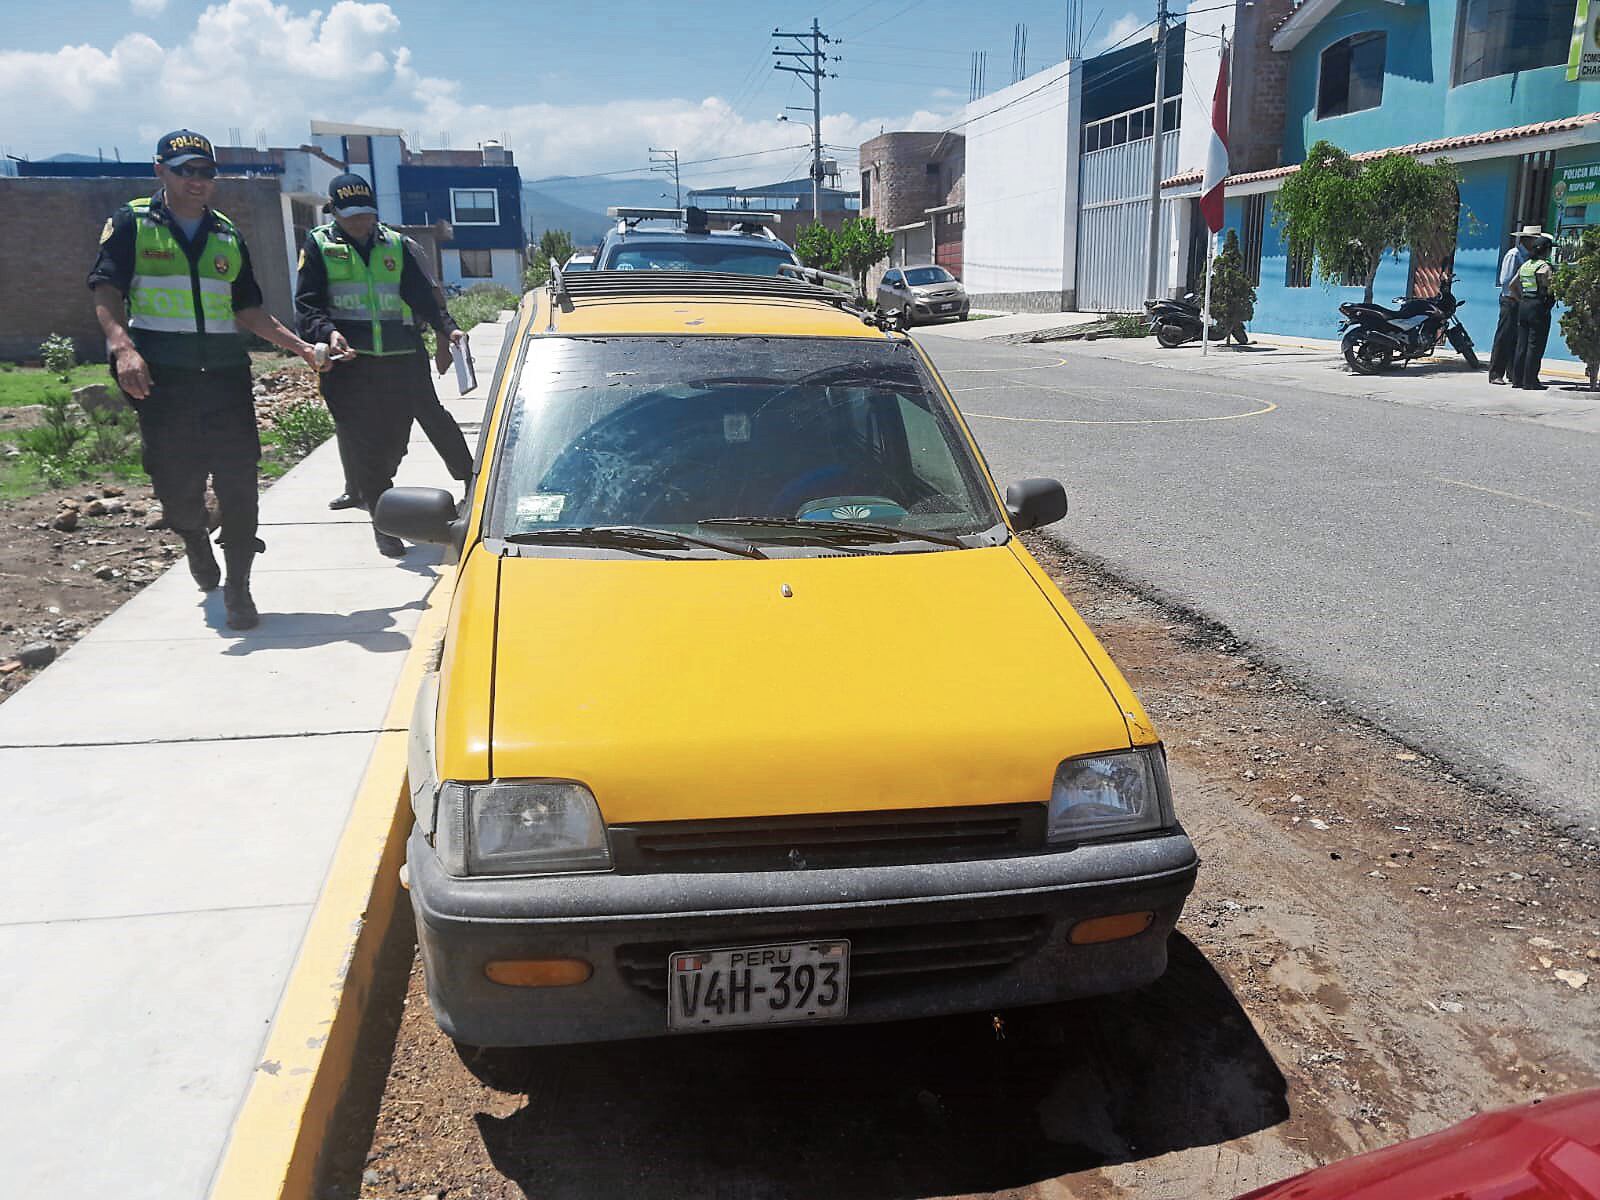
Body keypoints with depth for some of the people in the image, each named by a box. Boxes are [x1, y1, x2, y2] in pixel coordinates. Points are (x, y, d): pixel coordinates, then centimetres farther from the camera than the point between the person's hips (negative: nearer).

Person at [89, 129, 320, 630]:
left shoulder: (228, 238, 17)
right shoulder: (131, 225, 5)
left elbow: (248, 310, 19)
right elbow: (107, 293, -5)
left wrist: (301, 347, 7)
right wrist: (123, 345, -23)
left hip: (226, 375, 2)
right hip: (161, 377, -2)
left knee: (238, 481, -5)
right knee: (176, 484, 4)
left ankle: (238, 589, 2)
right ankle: (195, 541, 37)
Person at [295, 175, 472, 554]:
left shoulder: (396, 245, 12)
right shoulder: (319, 246, 6)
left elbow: (423, 295, 12)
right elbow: (308, 303, 0)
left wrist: (446, 327, -3)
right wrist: (328, 332, -18)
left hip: (403, 358, 2)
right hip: (349, 360, -2)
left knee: (394, 437, 5)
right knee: (361, 440, -1)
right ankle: (383, 522, 8)